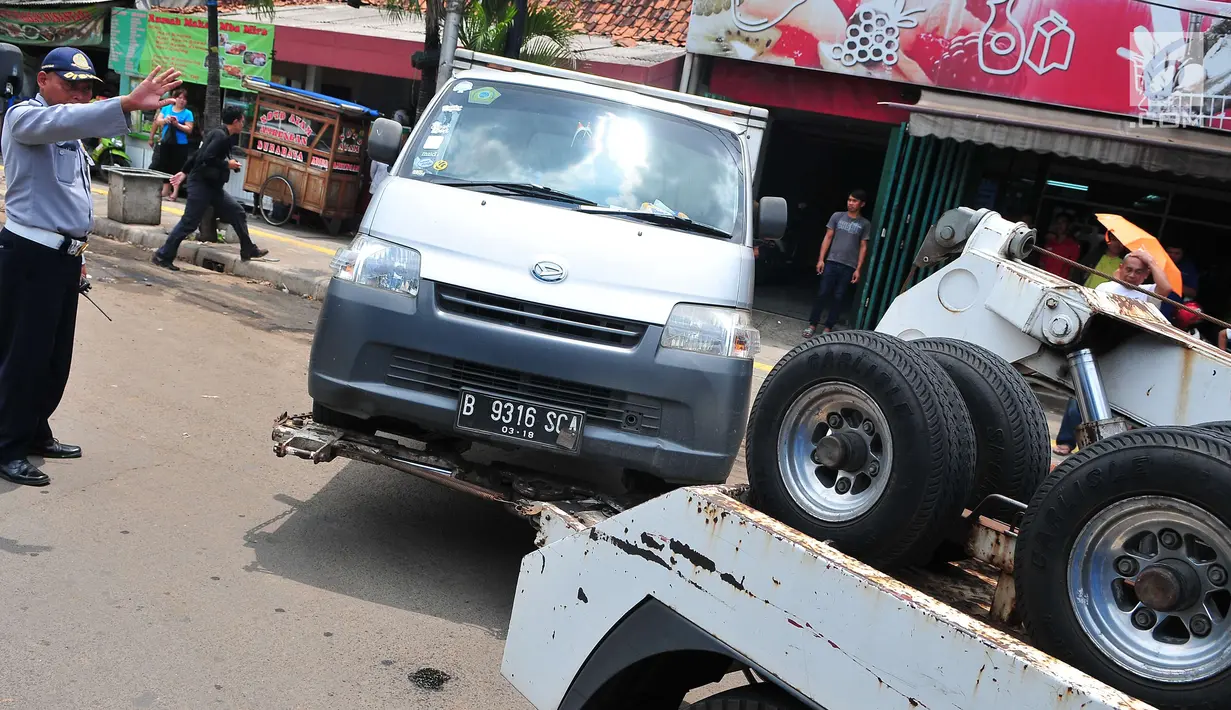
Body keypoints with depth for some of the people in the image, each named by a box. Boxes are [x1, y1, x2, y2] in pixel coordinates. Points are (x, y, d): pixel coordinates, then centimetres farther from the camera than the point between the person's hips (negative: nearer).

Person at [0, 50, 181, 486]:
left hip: (63, 257, 9)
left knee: (56, 357, 14)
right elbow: (66, 120, -32)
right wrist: (128, 104, -46)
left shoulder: (70, 136, 20)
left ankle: (35, 434, 27)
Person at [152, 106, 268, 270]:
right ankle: (163, 255, 0)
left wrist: (184, 172, 23)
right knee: (189, 222, -7)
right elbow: (206, 157, -27)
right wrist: (227, 164, -15)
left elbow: (198, 154, 18)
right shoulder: (221, 136, -16)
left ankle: (248, 250, 19)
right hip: (201, 184, -10)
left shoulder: (221, 135, 14)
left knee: (237, 213, 10)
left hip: (212, 185, 10)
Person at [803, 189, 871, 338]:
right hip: (831, 262, 0)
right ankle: (812, 325, 7)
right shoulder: (837, 216, 6)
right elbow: (828, 238, 7)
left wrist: (858, 269, -2)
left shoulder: (865, 224, 5)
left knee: (839, 297, 3)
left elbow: (863, 247, 5)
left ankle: (828, 327, 11)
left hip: (849, 267, 0)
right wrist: (821, 259, 0)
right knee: (822, 293, -1)